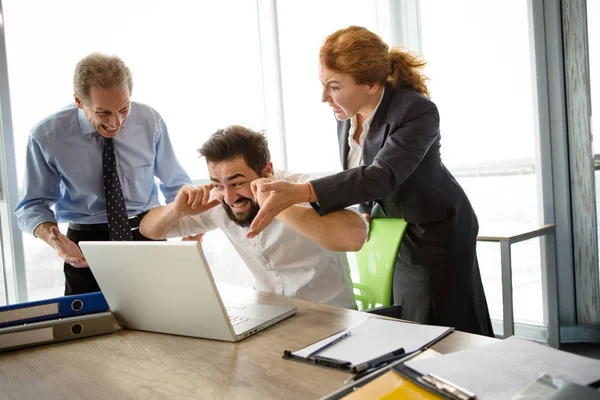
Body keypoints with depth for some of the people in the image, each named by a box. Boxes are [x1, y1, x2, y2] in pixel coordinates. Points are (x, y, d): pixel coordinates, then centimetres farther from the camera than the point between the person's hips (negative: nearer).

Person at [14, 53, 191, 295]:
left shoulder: (150, 121, -9)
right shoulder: (47, 136, -13)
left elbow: (175, 184, 2)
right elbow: (34, 204, -5)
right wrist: (53, 238, -26)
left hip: (148, 236, 2)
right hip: (86, 243, -1)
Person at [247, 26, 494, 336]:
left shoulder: (418, 112, -29)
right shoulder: (346, 113, -8)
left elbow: (381, 176, -42)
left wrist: (299, 193, -51)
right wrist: (367, 210, -1)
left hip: (435, 235, -6)